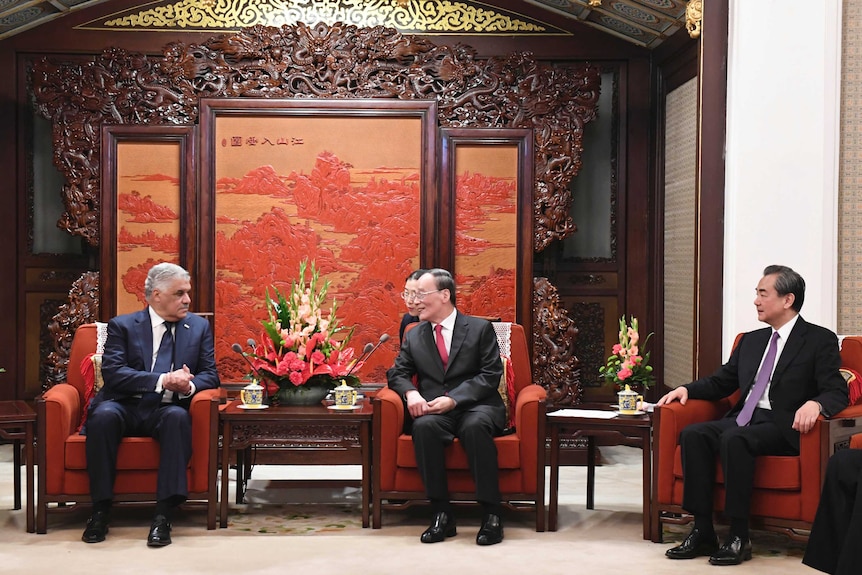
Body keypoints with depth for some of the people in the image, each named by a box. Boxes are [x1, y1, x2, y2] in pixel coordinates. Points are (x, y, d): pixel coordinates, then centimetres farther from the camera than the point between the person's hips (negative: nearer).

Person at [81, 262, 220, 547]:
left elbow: (210, 374, 8)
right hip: (126, 407, -1)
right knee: (104, 415, -35)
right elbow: (112, 372, -9)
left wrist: (189, 386, -17)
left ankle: (163, 515, -33)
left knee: (178, 417, -34)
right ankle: (100, 510, -22)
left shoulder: (199, 327, 13)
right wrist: (163, 380, -22)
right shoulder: (122, 326, 6)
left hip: (167, 410, 1)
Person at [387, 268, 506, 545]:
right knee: (424, 426, -33)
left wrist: (453, 399, -17)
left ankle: (491, 514, -29)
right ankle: (442, 514, -27)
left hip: (475, 407, -2)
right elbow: (397, 373, 15)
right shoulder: (414, 336, 16)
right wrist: (411, 392, -10)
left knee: (475, 426, -38)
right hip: (434, 410, 2)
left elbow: (491, 375, -3)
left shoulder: (480, 329, 5)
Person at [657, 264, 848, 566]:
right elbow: (722, 381, 25)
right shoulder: (751, 340, 21)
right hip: (743, 418, 7)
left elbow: (837, 392, -9)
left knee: (734, 439, -35)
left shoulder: (821, 340, 1)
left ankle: (739, 537, -28)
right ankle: (703, 532, -19)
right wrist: (687, 389, 7)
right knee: (692, 434, -21)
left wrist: (814, 403, -32)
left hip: (782, 427, -6)